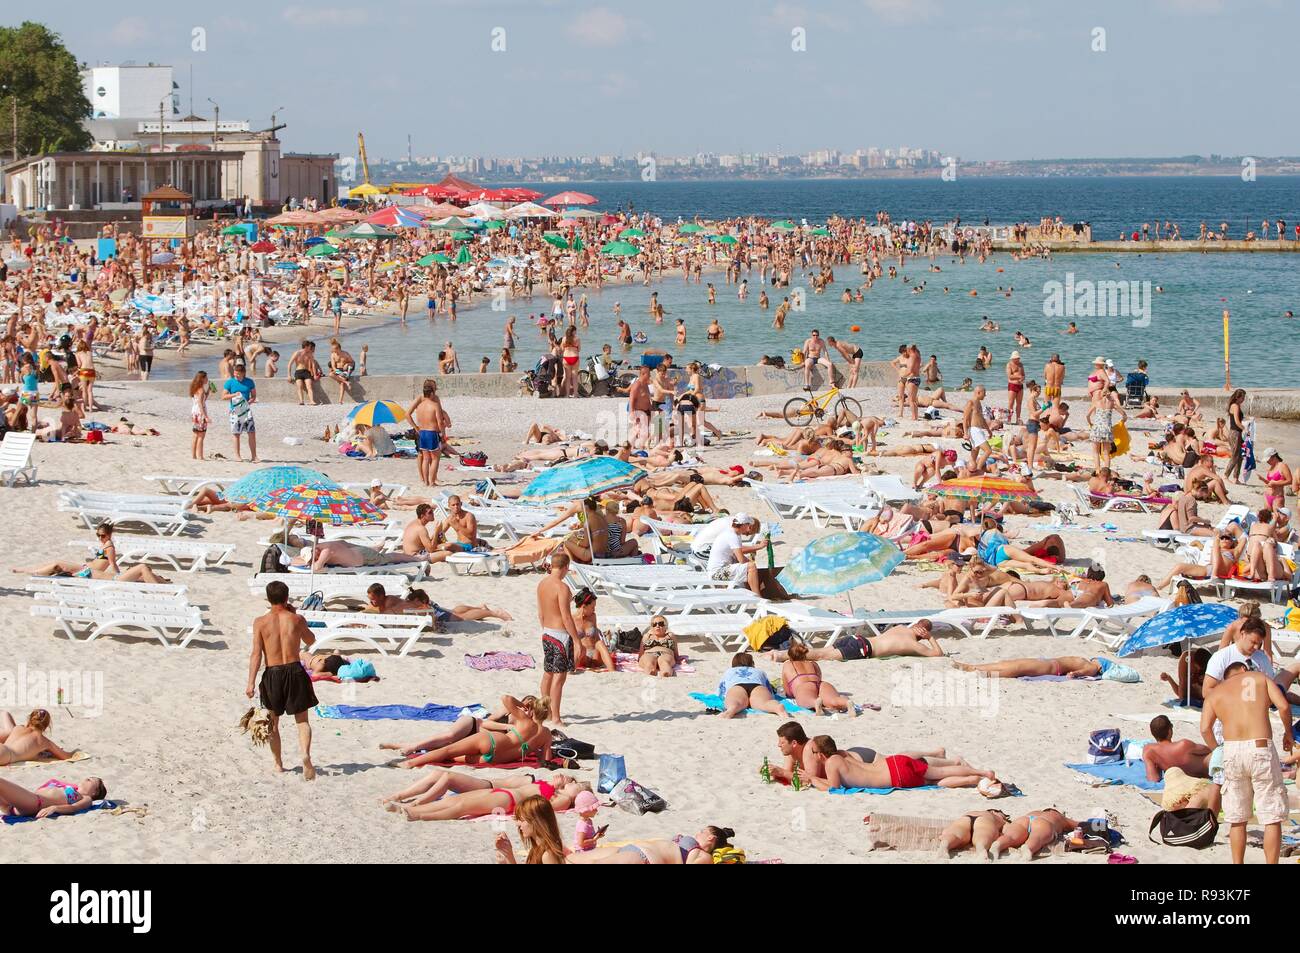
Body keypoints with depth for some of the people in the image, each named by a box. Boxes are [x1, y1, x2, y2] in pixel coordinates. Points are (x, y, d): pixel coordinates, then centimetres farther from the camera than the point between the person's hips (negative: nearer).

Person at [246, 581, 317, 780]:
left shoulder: (260, 622, -4)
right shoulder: (297, 620, -1)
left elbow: (256, 653, -8)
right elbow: (310, 641, 17)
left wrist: (250, 682, -7)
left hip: (273, 674, 0)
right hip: (295, 671, 0)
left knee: (273, 721, 18)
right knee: (302, 720, 4)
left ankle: (278, 763, 23)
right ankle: (306, 754, -21)